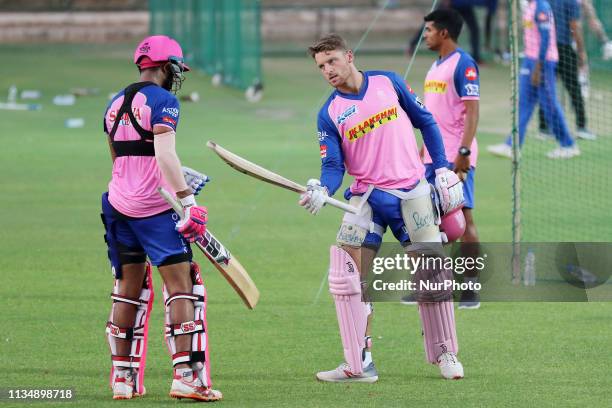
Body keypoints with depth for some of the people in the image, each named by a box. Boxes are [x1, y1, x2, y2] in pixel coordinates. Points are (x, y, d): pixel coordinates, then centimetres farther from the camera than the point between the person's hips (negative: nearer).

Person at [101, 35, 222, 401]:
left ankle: (123, 378, 14)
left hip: (119, 205, 8)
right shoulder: (162, 101, -11)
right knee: (181, 286, -5)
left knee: (129, 289, 13)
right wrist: (188, 201, -24)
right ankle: (186, 375, -12)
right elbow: (165, 155, -22)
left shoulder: (115, 104, 14)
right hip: (154, 207, -8)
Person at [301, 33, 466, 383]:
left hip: (413, 193, 0)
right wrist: (323, 191, -25)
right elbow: (334, 166, -4)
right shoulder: (329, 114, 1)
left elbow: (426, 122, 10)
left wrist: (442, 169, 4)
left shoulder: (388, 82, 2)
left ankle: (445, 354, 19)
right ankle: (359, 364, -9)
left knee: (433, 273, 1)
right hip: (368, 197, 0)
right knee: (347, 273, -13)